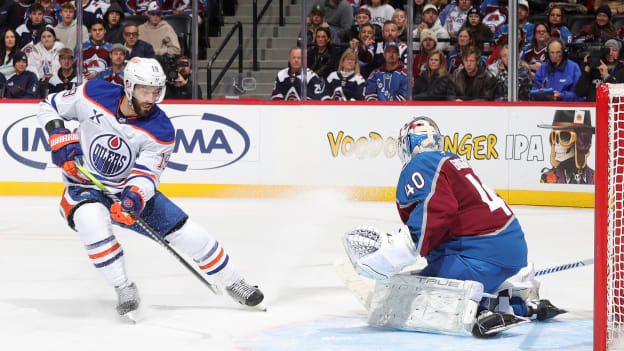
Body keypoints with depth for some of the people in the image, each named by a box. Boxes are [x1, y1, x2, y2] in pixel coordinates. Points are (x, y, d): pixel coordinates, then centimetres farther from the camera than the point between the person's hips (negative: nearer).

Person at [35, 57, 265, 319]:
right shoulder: (93, 95, -15)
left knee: (190, 235, -5)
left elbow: (145, 176, -21)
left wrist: (133, 198, -42)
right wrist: (60, 138, -18)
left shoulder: (160, 131, -15)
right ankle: (125, 290, -22)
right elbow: (49, 106, -1)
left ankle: (233, 284, 19)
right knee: (92, 219, -38)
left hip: (129, 191, 2)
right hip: (84, 188, -1)